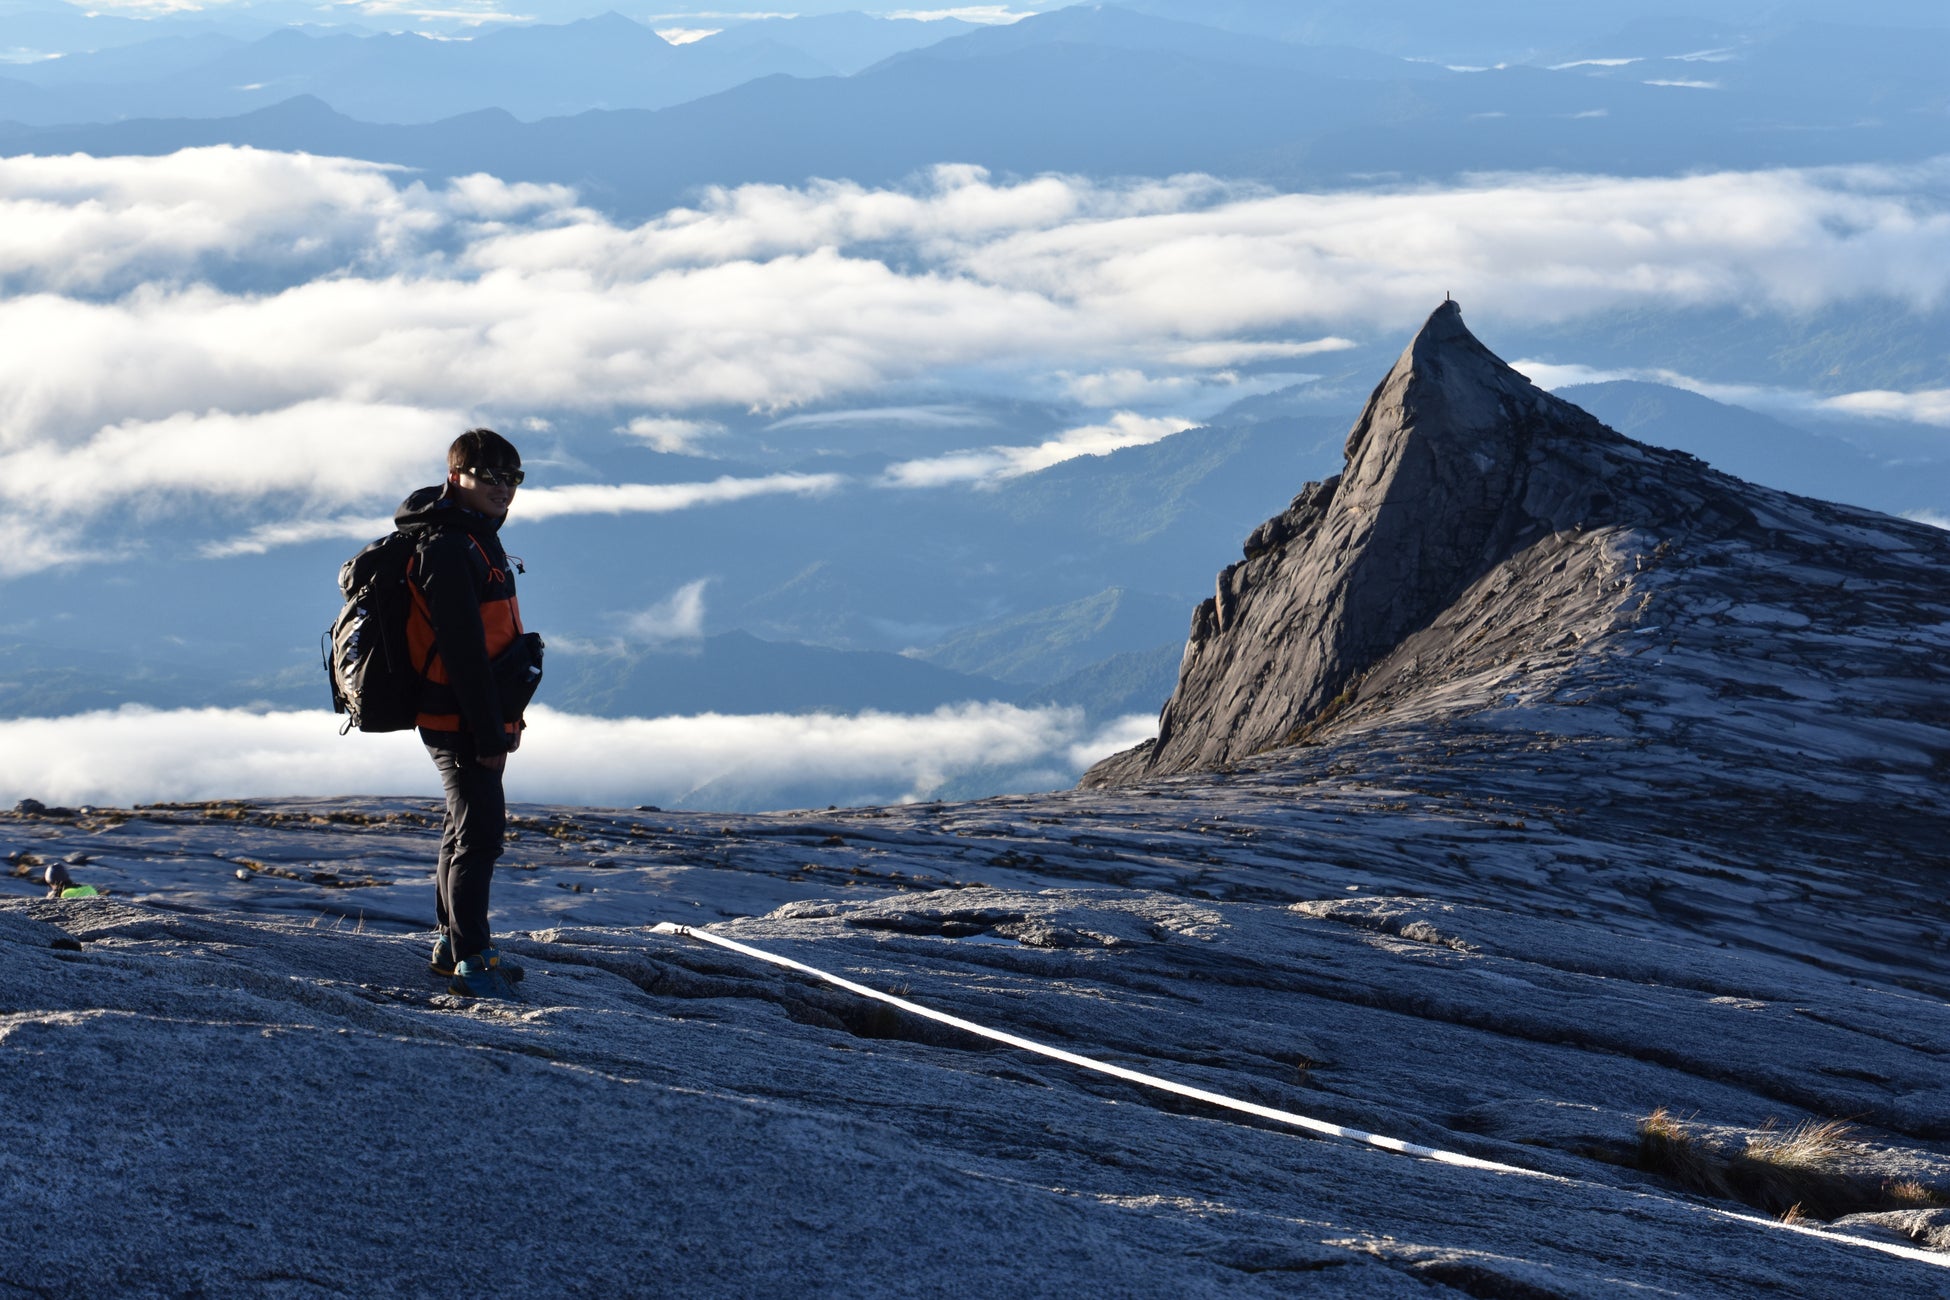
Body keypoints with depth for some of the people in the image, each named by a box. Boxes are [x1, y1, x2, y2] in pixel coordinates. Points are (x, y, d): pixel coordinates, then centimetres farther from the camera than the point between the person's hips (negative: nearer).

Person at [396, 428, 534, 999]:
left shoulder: (477, 540, 15)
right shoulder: (448, 549, -20)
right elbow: (463, 651, -24)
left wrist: (504, 719, 22)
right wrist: (489, 734, -24)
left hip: (471, 717, 11)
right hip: (458, 718, -11)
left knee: (471, 823, 19)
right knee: (480, 829, -12)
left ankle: (453, 943, 31)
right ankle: (470, 961, -11)